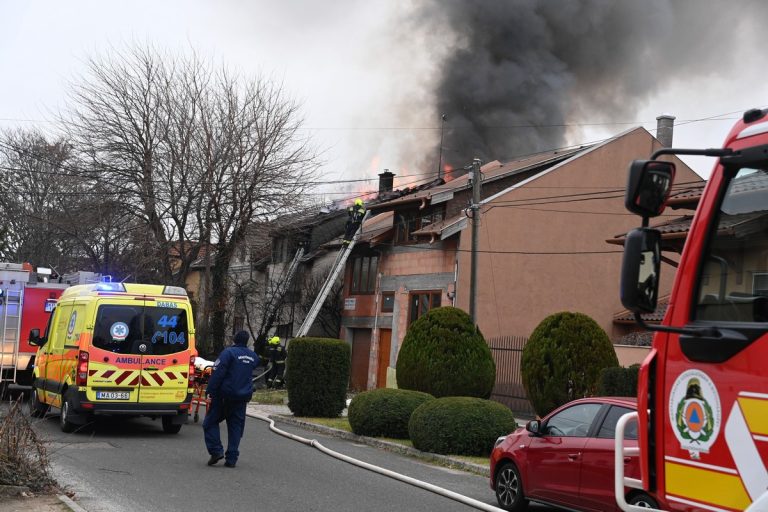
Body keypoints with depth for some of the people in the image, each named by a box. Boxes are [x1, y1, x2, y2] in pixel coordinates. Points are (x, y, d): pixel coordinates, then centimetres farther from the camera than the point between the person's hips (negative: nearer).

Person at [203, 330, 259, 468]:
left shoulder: (229, 352, -11)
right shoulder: (253, 356, 9)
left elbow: (218, 373, -16)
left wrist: (210, 391, -13)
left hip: (225, 395, -5)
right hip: (243, 397, 5)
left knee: (211, 422, 7)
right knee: (236, 426, 10)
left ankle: (216, 450, -6)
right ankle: (231, 459, 6)